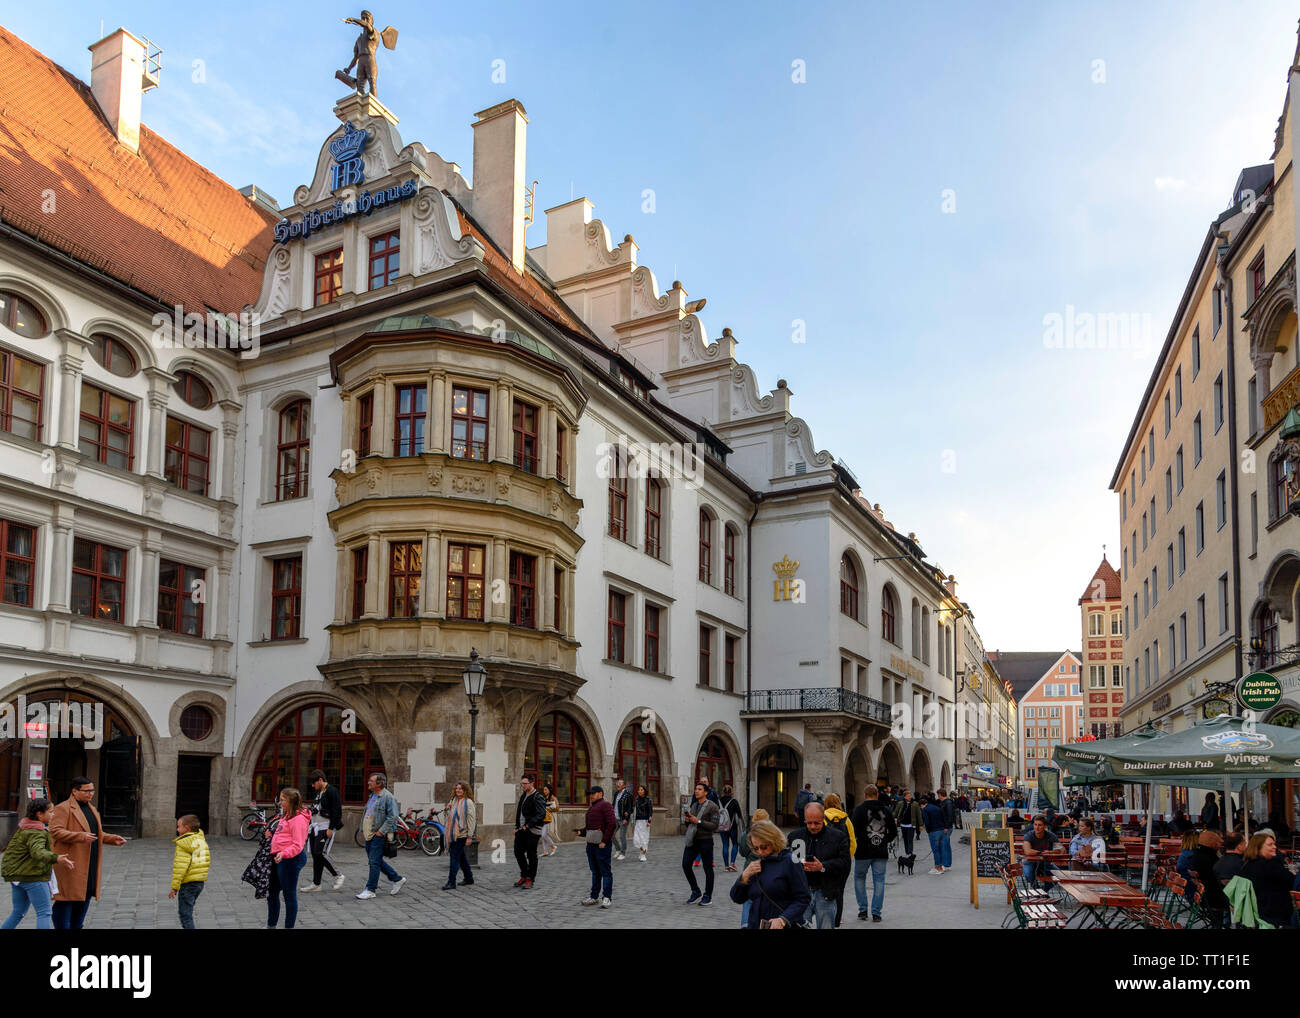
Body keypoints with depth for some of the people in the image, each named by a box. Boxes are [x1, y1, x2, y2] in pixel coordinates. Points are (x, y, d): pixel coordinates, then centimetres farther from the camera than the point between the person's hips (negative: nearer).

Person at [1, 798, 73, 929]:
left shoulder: (24, 827, 13)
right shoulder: (36, 833, -18)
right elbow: (38, 852, -37)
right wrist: (57, 859, -52)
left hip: (17, 875, 10)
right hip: (32, 876, -10)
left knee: (18, 913, 18)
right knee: (44, 913, -7)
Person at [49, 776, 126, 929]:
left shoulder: (92, 810, 20)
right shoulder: (63, 809, -7)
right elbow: (55, 831, -18)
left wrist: (113, 839, 9)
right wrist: (81, 836, -28)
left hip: (90, 865, 8)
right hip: (71, 864, -8)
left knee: (85, 897, 12)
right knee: (67, 897, -6)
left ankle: (76, 926, 20)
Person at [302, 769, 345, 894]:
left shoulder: (332, 792, -13)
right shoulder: (319, 792, 16)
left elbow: (337, 812, -17)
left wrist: (330, 829, -20)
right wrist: (311, 826, 19)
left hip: (326, 828, -9)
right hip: (315, 827, 9)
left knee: (321, 853, -14)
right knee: (315, 855, 8)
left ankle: (338, 876, 3)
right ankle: (316, 884, 13)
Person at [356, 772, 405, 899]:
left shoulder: (387, 797, -13)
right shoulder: (372, 796, 16)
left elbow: (392, 817, -18)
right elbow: (365, 814, 24)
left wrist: (381, 831, -20)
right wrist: (362, 829, 16)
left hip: (379, 835, -9)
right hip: (369, 835, 9)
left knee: (374, 862, -7)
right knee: (377, 861, 14)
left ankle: (370, 890, 0)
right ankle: (397, 879, 26)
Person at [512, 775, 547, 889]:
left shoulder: (537, 798, -13)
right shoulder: (523, 796, 14)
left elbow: (541, 814, -21)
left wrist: (528, 825, -23)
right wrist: (517, 826, 13)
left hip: (532, 831, -8)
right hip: (521, 830, 8)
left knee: (531, 856, 0)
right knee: (518, 852, 10)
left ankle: (530, 880, 9)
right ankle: (524, 876, 25)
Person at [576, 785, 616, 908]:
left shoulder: (605, 805, -8)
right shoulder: (591, 808, 21)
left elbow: (612, 824, -18)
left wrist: (604, 841, -19)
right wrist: (581, 832, 5)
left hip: (602, 845, -9)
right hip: (591, 844, 9)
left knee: (605, 871, -5)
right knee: (595, 872, 15)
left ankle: (607, 898, -3)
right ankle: (594, 896, 21)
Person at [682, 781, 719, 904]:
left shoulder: (712, 806, -6)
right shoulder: (693, 805, 15)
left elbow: (714, 826, -14)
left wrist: (698, 821, -19)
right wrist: (687, 820, -1)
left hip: (705, 840, -6)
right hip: (693, 840, 6)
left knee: (708, 868, 2)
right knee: (685, 865, -4)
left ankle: (708, 896, 14)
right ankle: (695, 892, 11)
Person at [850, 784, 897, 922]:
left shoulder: (860, 810, -8)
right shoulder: (886, 810, 4)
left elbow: (854, 830, -13)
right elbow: (893, 831, 7)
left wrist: (858, 843, 4)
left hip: (863, 852, -2)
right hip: (881, 853, 3)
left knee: (859, 878, 14)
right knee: (879, 881, 7)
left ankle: (862, 909, 13)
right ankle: (876, 913, 5)